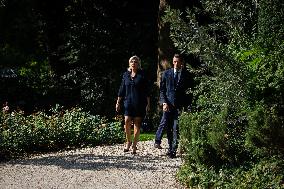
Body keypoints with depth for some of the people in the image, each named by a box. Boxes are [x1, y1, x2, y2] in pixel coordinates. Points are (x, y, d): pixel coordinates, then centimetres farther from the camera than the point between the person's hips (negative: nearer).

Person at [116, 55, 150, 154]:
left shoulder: (142, 75, 1)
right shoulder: (126, 75, 10)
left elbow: (147, 90, 2)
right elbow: (122, 89, 14)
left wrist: (148, 104, -2)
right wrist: (118, 102, 11)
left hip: (139, 103, -2)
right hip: (128, 102, 2)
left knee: (137, 123, 0)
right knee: (127, 121, -11)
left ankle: (134, 145, 9)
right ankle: (128, 142, 9)